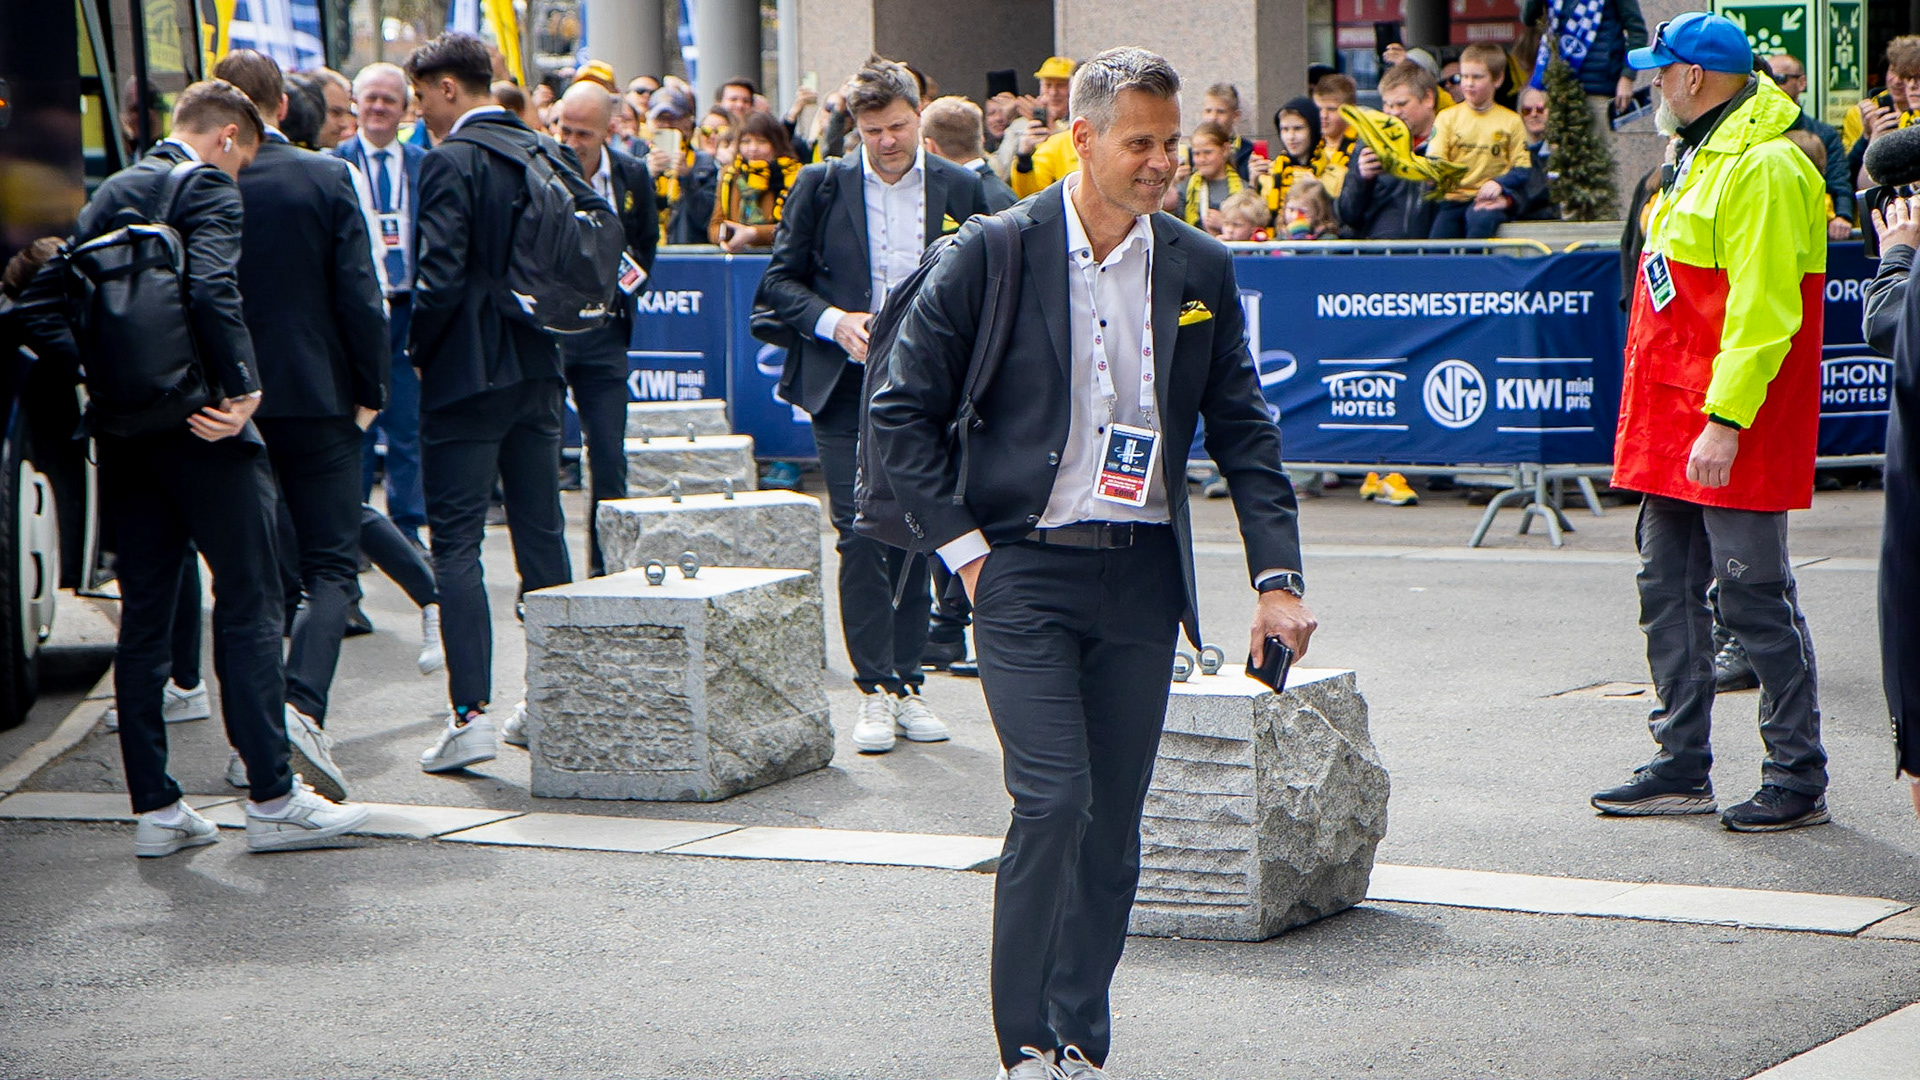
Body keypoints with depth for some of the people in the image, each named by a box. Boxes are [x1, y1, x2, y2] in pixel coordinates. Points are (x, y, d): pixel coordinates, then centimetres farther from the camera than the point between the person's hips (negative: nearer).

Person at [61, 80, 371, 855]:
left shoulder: (106, 196, 14)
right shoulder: (208, 189, -9)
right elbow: (213, 290, -24)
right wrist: (242, 385, -16)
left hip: (123, 434, 7)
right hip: (200, 432, -7)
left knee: (142, 615, 10)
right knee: (249, 607, 0)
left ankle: (154, 807, 11)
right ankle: (271, 798, 1)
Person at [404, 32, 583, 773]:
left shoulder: (450, 162, -12)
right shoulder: (542, 154, 9)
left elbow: (442, 274, -19)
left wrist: (419, 349, -5)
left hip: (468, 375, -7)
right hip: (538, 371, 7)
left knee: (457, 543, -5)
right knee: (541, 534, 12)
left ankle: (470, 713, -12)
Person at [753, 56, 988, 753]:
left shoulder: (959, 189, 5)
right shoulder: (822, 188, 3)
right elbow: (781, 280, 6)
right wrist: (833, 321, -12)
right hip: (847, 389, -1)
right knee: (860, 537, -7)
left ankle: (906, 683, 15)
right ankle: (876, 690, -2)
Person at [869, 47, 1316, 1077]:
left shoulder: (1200, 270, 5)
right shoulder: (995, 255, -5)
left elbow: (1245, 433, 10)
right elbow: (902, 409, -1)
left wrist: (1278, 576, 2)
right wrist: (961, 546, -5)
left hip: (1142, 575, 4)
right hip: (1026, 568, -3)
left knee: (1114, 824, 6)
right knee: (1052, 801, -13)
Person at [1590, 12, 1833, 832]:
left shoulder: (1764, 170, -16)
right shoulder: (1700, 158, 17)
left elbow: (1761, 310, -22)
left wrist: (1725, 421, -25)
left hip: (1731, 434, -10)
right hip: (1675, 423, 10)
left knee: (1754, 596, -5)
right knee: (1668, 588, 12)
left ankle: (1799, 780, 3)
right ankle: (1681, 768, 19)